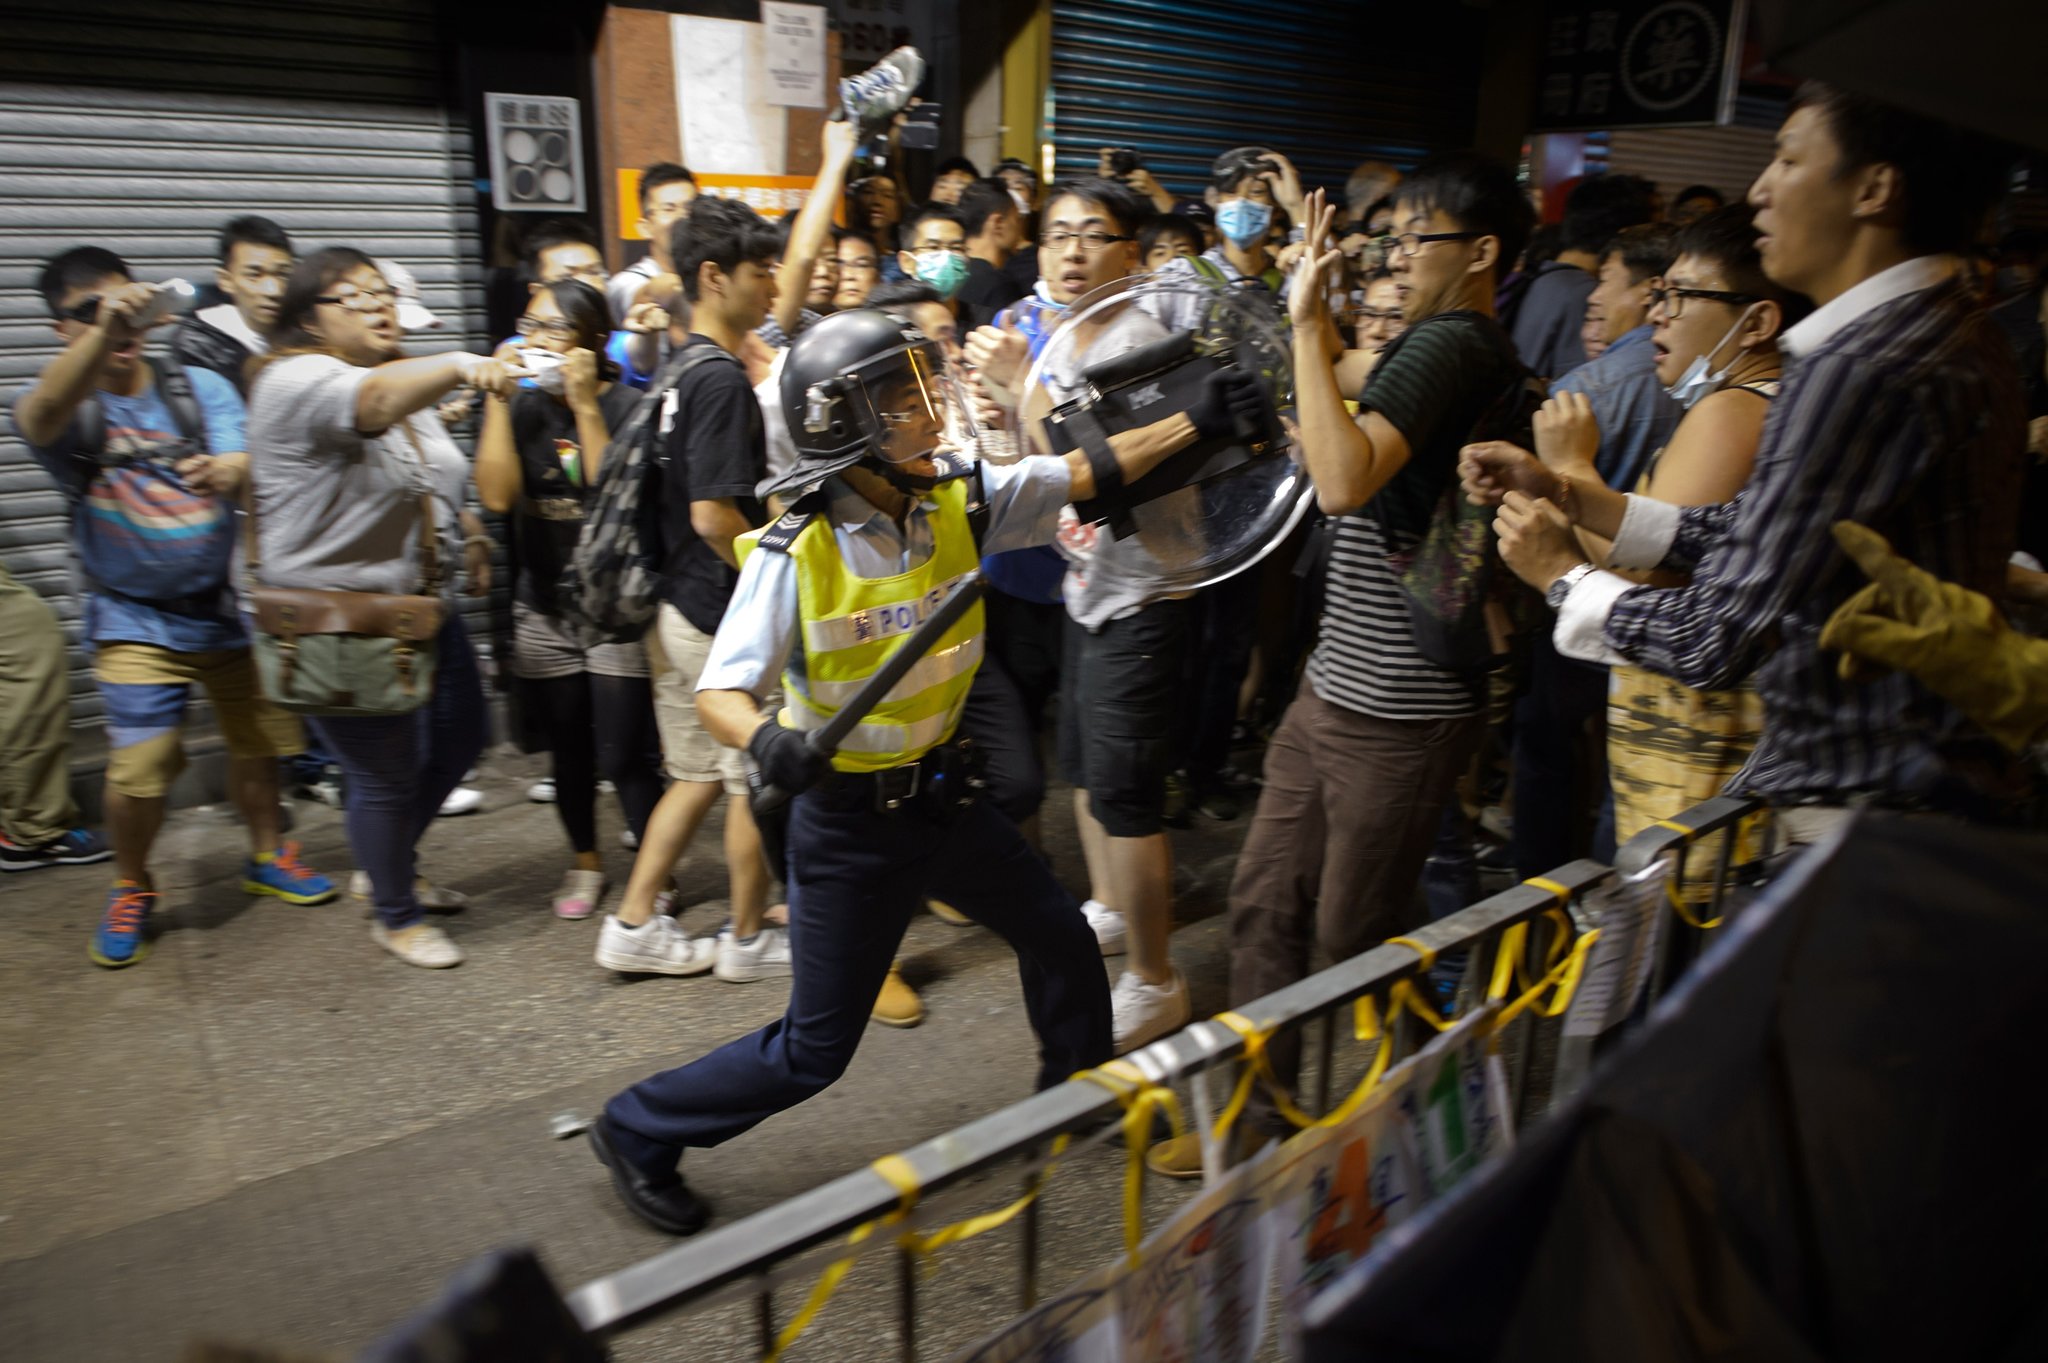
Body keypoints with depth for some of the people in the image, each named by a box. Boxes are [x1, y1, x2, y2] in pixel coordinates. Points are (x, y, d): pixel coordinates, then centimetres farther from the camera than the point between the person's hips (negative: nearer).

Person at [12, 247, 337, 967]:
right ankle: (130, 889, 17)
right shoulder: (63, 406, -7)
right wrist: (102, 330, -49)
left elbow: (244, 459, -15)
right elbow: (45, 413, -31)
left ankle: (266, 857, 36)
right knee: (140, 766, -10)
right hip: (135, 618, -2)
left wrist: (230, 469, -41)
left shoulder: (202, 387, 0)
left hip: (227, 605, 3)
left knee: (257, 741, 12)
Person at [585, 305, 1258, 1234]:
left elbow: (1085, 473, -3)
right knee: (815, 1049, 4)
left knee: (1061, 937, 18)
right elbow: (719, 688, -21)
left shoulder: (958, 499, -6)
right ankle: (639, 1131, 26)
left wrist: (1195, 421, -11)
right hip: (848, 818, -6)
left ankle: (1079, 1092, 47)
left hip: (938, 793, 6)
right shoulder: (795, 551, -21)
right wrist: (766, 738, -42)